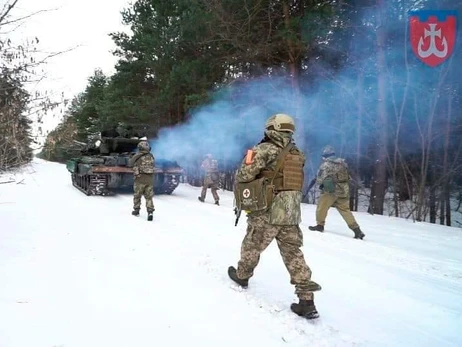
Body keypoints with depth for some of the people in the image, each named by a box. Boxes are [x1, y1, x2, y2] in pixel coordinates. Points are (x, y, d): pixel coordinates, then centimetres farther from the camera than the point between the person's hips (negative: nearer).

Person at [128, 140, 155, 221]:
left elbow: (130, 164, 4)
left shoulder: (137, 156, -7)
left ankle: (136, 210, 25)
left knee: (137, 195, 15)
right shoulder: (151, 156, 3)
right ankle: (150, 212, -8)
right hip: (150, 179, 3)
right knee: (149, 197, 6)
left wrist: (131, 158, 22)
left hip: (140, 179, -3)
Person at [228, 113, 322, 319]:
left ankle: (242, 275, 39)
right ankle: (306, 300, 5)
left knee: (252, 246, 16)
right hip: (292, 215, 6)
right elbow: (294, 184, 14)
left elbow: (243, 175, -13)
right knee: (293, 253, 9)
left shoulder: (265, 150, -9)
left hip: (267, 213, -5)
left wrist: (242, 197, 6)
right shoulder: (298, 155, 11)